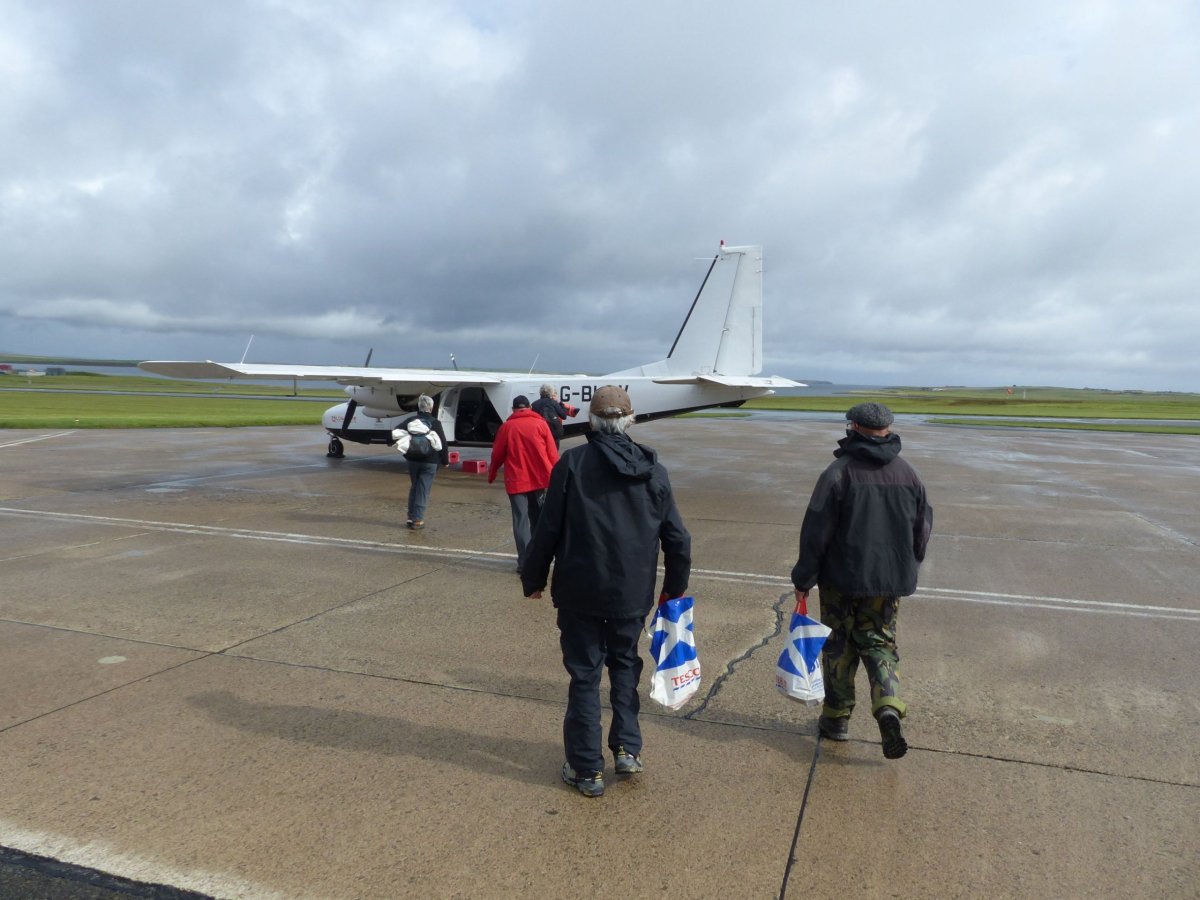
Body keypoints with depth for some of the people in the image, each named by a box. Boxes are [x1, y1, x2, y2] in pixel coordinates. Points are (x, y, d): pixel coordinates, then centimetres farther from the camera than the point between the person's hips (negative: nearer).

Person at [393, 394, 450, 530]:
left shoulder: (410, 421, 2)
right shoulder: (435, 423, -8)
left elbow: (395, 433, -5)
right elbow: (442, 444, -8)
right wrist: (445, 460, 2)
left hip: (413, 460, 4)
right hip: (430, 462, -4)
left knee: (414, 487, 17)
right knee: (423, 490, 0)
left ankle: (411, 517, 18)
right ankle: (417, 520, -2)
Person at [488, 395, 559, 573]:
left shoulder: (507, 426, 1)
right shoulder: (541, 424, 1)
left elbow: (497, 454, 6)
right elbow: (552, 453, -1)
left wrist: (491, 475, 21)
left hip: (516, 481, -1)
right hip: (539, 478, 1)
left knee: (521, 520, 0)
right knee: (538, 519, 16)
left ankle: (525, 562, -7)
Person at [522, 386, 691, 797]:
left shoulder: (572, 462, -10)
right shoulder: (653, 469, 1)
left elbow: (548, 529, -9)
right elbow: (677, 539, 5)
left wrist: (533, 580, 5)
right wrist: (674, 589, 18)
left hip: (580, 592, -3)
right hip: (633, 594, 3)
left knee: (585, 675, 8)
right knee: (624, 664, 23)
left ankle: (587, 769, 16)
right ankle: (628, 749, 22)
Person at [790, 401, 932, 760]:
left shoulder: (839, 472, -13)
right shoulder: (908, 474, 3)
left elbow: (816, 531, -13)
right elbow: (923, 528, 11)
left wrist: (803, 579, -4)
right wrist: (907, 568, 23)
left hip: (842, 579, -3)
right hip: (890, 581, 4)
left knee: (839, 645, 10)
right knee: (879, 642, 15)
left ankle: (836, 717, 19)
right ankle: (888, 706, -6)